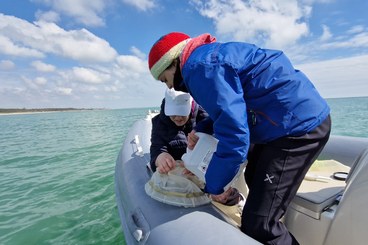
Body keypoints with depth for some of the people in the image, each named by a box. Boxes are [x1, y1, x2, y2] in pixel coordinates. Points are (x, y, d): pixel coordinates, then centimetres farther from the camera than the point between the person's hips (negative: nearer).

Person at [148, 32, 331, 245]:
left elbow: (234, 135, -27)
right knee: (255, 181, 28)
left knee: (258, 225, -9)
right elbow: (228, 111, 21)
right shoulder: (209, 56, 12)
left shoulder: (200, 67, -21)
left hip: (299, 125, -11)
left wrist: (213, 185, -12)